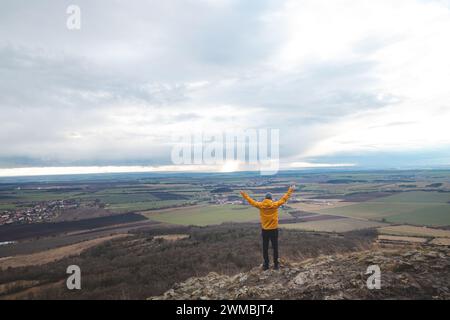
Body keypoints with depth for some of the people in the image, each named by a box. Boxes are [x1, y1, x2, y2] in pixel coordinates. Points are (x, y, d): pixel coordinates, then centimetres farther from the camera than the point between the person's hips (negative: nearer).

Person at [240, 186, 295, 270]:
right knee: (275, 248, 12)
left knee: (265, 248, 12)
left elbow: (251, 201, 3)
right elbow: (284, 199, -5)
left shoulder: (260, 205, -9)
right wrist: (290, 190, 5)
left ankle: (266, 265, 20)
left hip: (264, 231, 1)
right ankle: (276, 264, 19)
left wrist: (244, 194, 17)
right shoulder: (275, 205, -13)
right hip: (274, 230, -1)